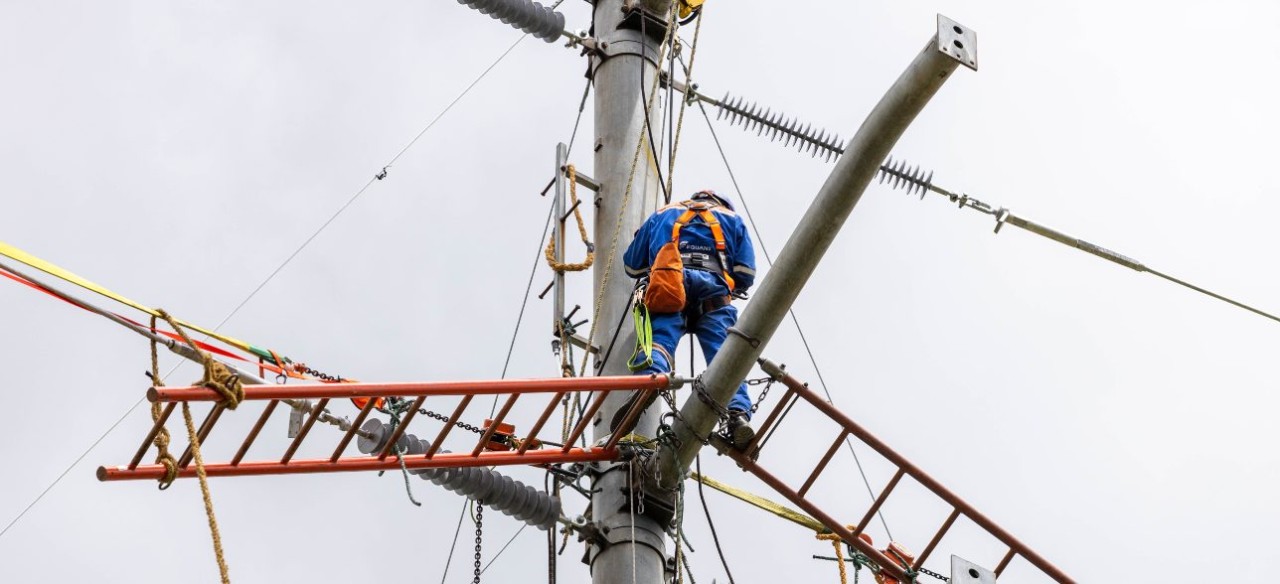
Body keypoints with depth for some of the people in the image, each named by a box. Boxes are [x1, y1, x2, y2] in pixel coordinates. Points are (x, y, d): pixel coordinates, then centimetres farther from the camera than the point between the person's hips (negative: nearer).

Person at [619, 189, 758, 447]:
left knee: (660, 339, -20)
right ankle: (738, 413, -32)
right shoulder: (732, 219, 34)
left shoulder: (662, 215, 36)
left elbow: (632, 265, 36)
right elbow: (746, 275, 20)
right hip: (714, 290, 0)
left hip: (669, 285, 0)